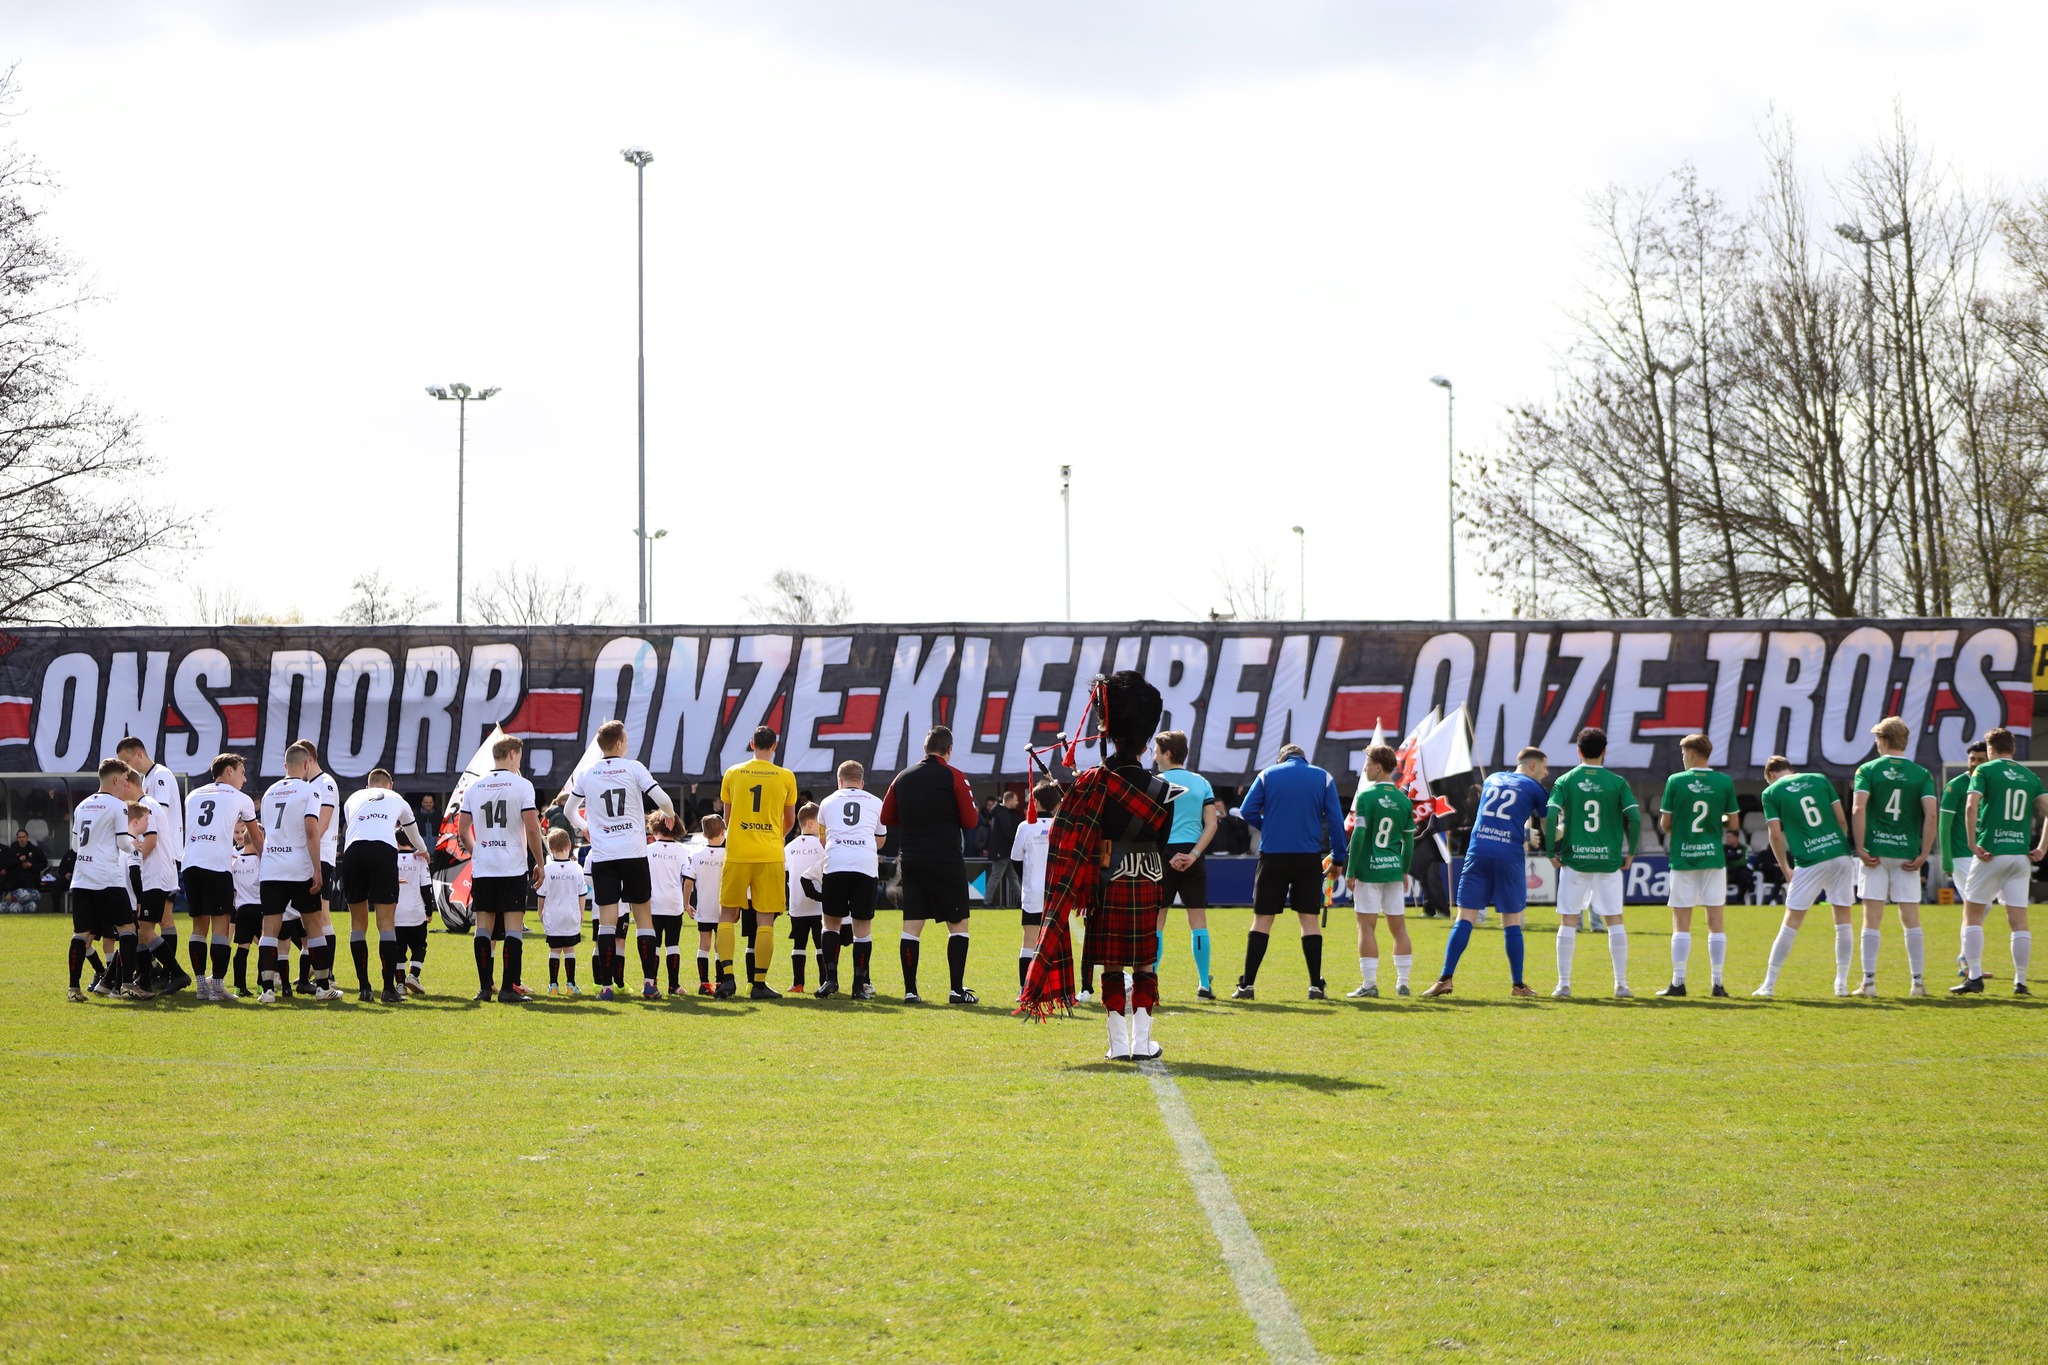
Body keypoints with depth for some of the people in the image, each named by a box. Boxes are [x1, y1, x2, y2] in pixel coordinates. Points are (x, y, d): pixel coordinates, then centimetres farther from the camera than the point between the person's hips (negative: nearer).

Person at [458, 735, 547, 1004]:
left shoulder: (474, 787, 7)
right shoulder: (521, 785, -5)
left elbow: (462, 832, 9)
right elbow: (532, 830, -9)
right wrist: (540, 863, 1)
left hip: (482, 870, 4)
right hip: (513, 869, -4)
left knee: (483, 927, 7)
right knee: (513, 927, -2)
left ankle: (484, 987, 6)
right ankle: (509, 989, -7)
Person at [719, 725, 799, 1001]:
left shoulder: (733, 774, 4)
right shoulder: (786, 777, 2)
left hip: (737, 854, 1)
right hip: (771, 856, 0)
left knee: (728, 915, 9)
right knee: (765, 921, 2)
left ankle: (727, 976, -4)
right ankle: (759, 983, -1)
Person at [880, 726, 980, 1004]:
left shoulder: (903, 778, 6)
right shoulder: (954, 777, -6)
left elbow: (886, 817, 14)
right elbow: (971, 821, -7)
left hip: (911, 862, 4)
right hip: (947, 862, -4)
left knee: (912, 926, 5)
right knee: (958, 924, 4)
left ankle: (910, 990, 0)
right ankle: (957, 989, -2)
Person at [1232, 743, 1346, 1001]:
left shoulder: (1267, 775, 5)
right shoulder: (1323, 778, 6)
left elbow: (1247, 811, -2)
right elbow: (1335, 819, 1)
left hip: (1272, 855, 0)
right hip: (1309, 857, 0)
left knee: (1262, 919, 4)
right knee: (1310, 918, 5)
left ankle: (1247, 984, 0)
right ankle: (1315, 986, 2)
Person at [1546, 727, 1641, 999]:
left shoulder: (1565, 781, -1)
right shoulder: (1617, 782, 0)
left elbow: (1551, 816, -11)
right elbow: (1635, 818, -7)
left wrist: (1552, 852, -3)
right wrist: (1630, 852, 5)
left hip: (1574, 860, 0)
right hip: (1609, 861, 0)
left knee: (1568, 921, 5)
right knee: (1614, 920, 7)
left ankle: (1564, 985, 3)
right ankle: (1621, 984, 7)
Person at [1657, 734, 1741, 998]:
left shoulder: (1676, 781, -6)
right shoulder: (1725, 782, -1)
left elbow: (1664, 823, -4)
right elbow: (1733, 824, 3)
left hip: (1683, 858, -1)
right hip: (1713, 858, 1)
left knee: (1681, 923, 3)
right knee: (1716, 922, 5)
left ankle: (1678, 982, 0)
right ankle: (1718, 983, 3)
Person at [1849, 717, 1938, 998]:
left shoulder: (1868, 770, -1)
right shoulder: (1921, 774, 4)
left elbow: (1857, 809, -13)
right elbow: (1932, 814, -7)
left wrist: (1860, 849, -9)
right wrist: (1923, 854, -2)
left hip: (1874, 851, -1)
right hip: (1907, 854, 1)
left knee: (1872, 919, 1)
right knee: (1911, 919, 6)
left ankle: (1869, 982, -1)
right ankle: (1918, 982, 5)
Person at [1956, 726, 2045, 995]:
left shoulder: (1985, 770, -1)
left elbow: (1971, 806, -14)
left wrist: (1973, 844, -11)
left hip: (1992, 852, -4)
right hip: (2021, 855, 4)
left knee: (1972, 913, 6)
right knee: (2018, 920, 5)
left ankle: (1974, 977, -1)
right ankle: (2020, 982, 3)